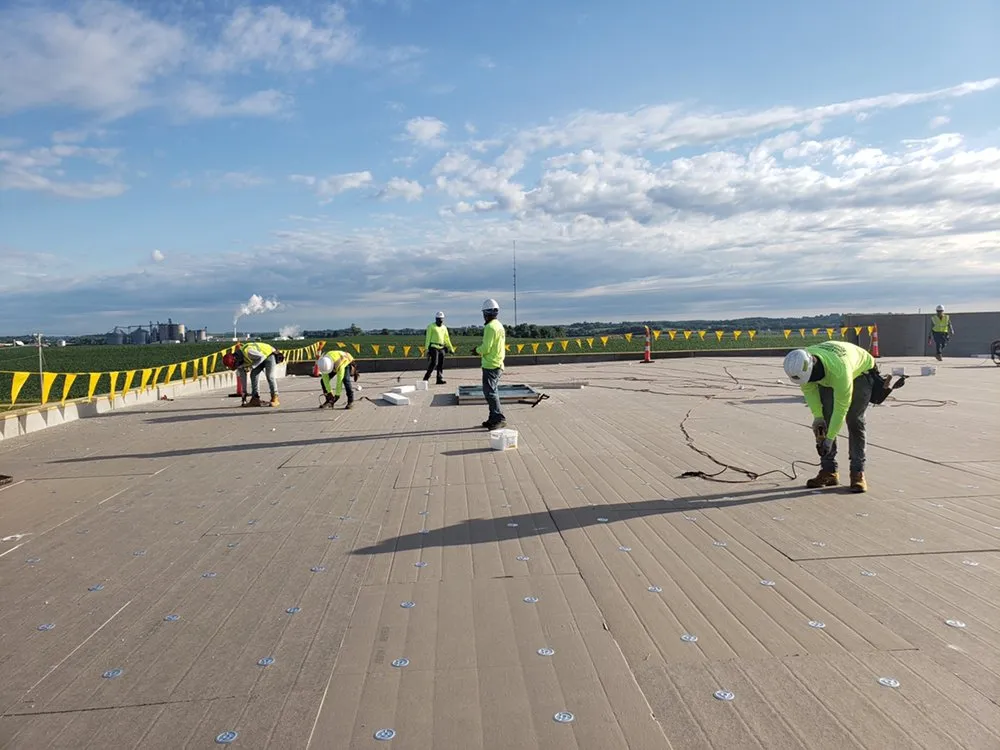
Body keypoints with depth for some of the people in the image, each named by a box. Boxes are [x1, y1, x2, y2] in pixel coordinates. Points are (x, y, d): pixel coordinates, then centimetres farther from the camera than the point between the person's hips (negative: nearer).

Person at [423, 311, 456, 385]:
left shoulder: (444, 327, 16)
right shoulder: (431, 326, -1)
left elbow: (447, 339, 21)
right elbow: (428, 338, -4)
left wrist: (451, 348, 18)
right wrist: (427, 348, -11)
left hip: (441, 348, 6)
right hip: (433, 347, -6)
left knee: (441, 364, 4)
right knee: (434, 363, -14)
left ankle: (440, 379, 7)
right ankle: (426, 378, -6)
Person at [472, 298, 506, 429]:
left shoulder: (490, 327, -16)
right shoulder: (500, 325, 14)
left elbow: (486, 348, -20)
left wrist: (477, 350, -1)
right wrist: (482, 353, 15)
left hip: (490, 365, -10)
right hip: (498, 364, 10)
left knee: (490, 392, -7)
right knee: (492, 392, 14)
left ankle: (499, 418, -8)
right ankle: (494, 418, 19)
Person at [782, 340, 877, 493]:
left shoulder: (838, 369, -45)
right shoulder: (801, 365, -29)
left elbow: (841, 407, -35)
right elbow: (808, 388, -8)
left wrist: (829, 439, -29)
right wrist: (817, 416, -14)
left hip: (860, 372, -5)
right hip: (827, 378, 5)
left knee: (854, 420, -16)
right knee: (825, 420, -5)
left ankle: (857, 473, -9)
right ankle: (829, 471, 0)